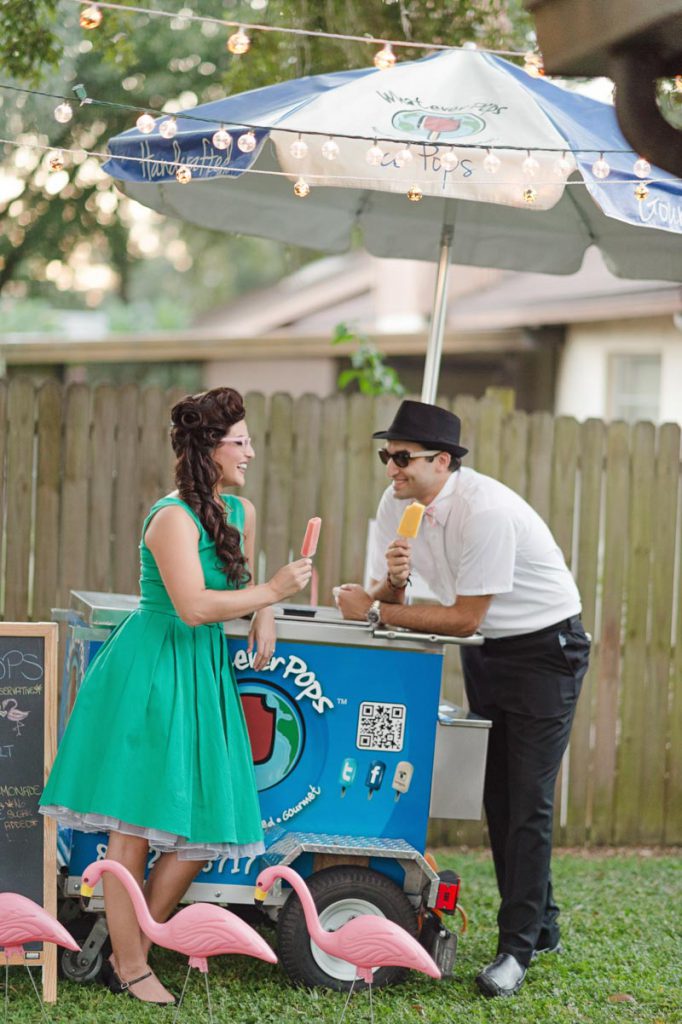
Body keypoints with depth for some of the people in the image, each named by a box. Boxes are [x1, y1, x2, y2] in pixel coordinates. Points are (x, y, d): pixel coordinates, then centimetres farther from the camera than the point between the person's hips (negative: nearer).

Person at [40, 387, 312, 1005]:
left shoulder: (242, 513, 11)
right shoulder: (173, 517, -15)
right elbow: (193, 606, -24)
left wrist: (262, 616, 7)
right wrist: (273, 591, -17)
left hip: (203, 674, 9)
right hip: (150, 671, -9)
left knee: (206, 823, 4)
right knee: (137, 824, -3)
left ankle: (133, 952, 16)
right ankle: (130, 968, 5)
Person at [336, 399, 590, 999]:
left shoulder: (485, 511, -29)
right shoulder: (397, 505, -5)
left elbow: (465, 618, -26)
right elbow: (389, 601, -2)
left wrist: (376, 610, -23)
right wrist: (392, 580, -25)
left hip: (544, 648, -8)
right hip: (484, 654, 8)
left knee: (527, 798, -9)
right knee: (496, 793, 10)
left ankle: (518, 948, -5)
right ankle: (541, 924, 24)